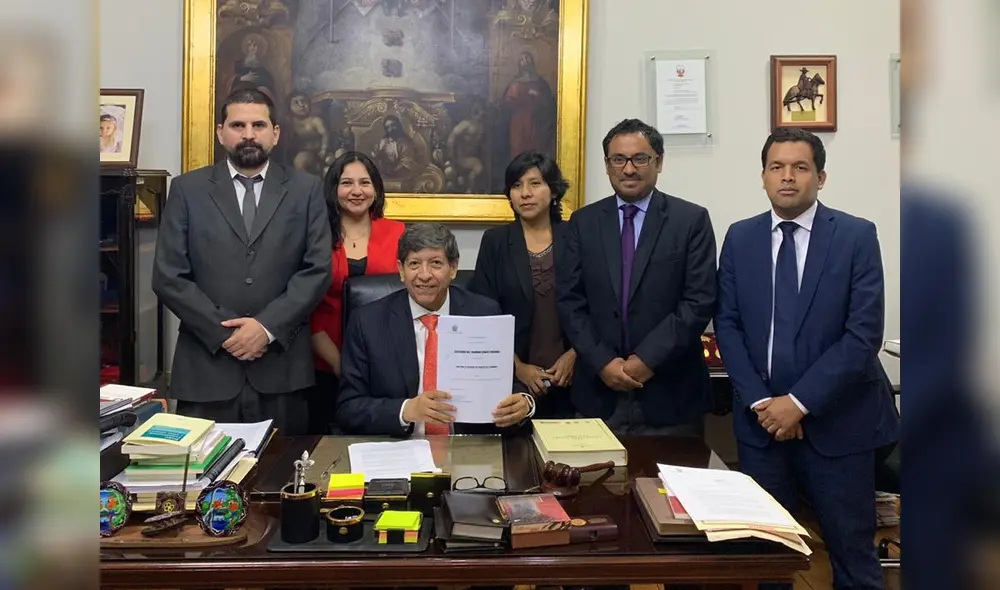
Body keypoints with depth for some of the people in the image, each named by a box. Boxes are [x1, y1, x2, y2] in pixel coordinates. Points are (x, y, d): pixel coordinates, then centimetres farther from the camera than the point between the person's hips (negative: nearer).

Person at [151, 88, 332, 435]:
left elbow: (317, 270, -1)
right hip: (206, 365, 0)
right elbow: (168, 277, 0)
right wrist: (224, 332, -9)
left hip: (281, 367, 0)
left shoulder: (306, 190, 6)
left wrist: (268, 327, -12)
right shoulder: (187, 189, 6)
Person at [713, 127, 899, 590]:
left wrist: (800, 402, -16)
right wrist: (759, 401, -9)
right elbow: (727, 325, 2)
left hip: (836, 421, -2)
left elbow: (864, 334, -11)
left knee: (852, 552, 9)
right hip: (761, 418, 3)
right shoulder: (740, 238, 5)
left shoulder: (856, 236, -5)